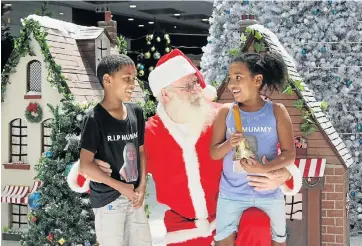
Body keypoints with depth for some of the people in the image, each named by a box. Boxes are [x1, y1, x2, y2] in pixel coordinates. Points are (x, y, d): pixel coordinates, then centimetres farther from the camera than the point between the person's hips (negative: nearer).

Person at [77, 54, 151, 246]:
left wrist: (142, 186, 0)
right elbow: (85, 166, -17)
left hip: (133, 195, 6)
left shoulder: (136, 112, 4)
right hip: (108, 200, -6)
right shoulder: (95, 118, -15)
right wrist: (120, 187, -12)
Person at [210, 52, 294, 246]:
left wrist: (264, 168, -22)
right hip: (231, 193, 1)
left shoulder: (277, 111, -7)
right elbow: (213, 153, 0)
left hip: (269, 192, 0)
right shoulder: (226, 112, -4)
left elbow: (290, 154, -7)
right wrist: (229, 144, -21)